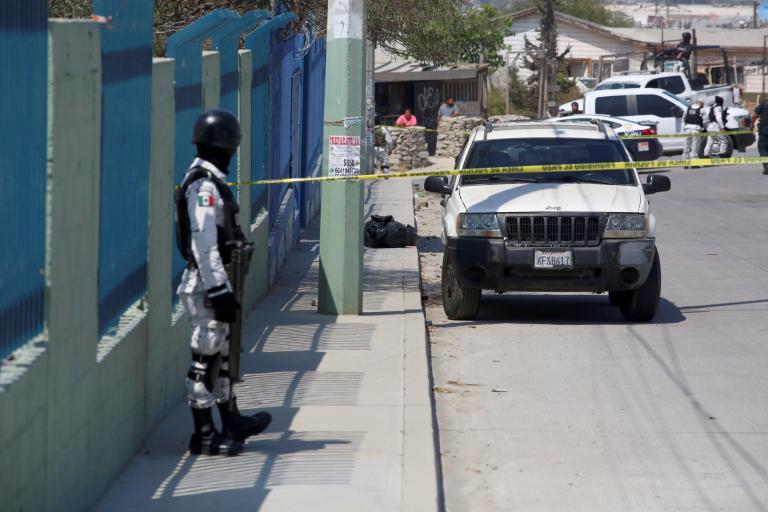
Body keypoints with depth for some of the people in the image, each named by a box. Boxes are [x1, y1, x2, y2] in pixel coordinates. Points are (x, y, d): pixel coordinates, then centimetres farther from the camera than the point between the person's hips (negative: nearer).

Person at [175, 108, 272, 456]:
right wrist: (219, 290, -23)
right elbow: (203, 245, -23)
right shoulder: (204, 186, -19)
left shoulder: (209, 181, 14)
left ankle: (231, 421, 32)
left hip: (212, 283, 10)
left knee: (221, 354, 19)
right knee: (206, 358, -4)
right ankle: (204, 436, 2)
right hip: (208, 285, -10)